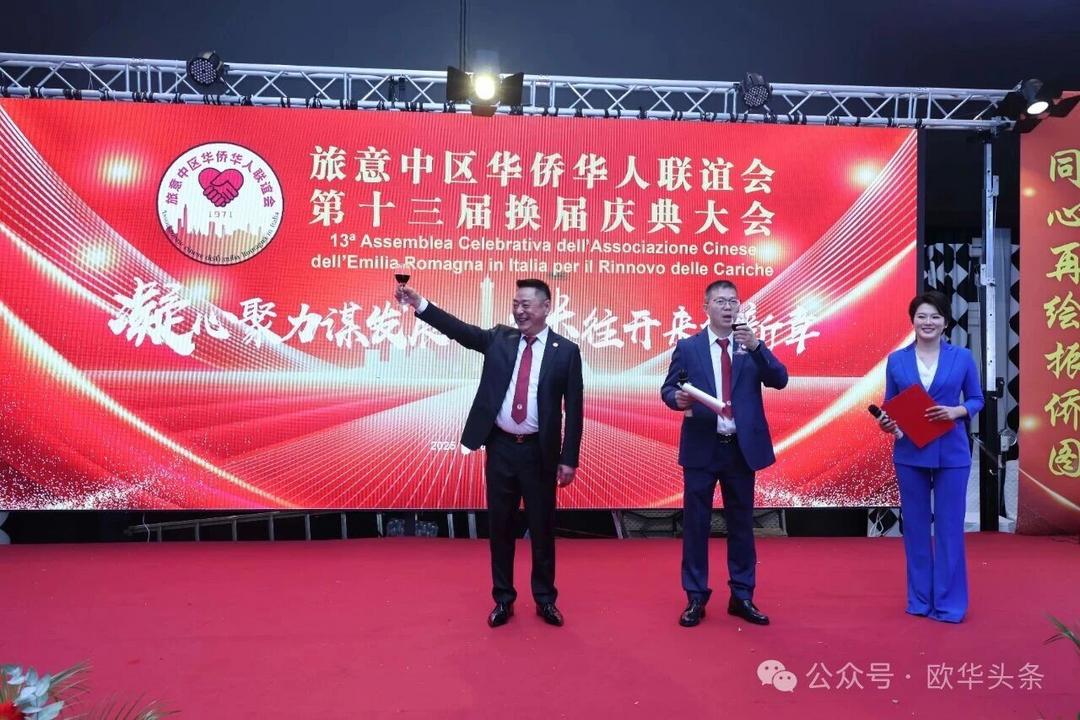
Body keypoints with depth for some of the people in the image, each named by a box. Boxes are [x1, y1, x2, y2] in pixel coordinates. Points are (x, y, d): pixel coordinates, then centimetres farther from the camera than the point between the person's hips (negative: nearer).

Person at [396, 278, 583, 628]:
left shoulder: (566, 351, -2)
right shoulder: (499, 338, 6)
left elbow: (573, 409, -3)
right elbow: (459, 329, -7)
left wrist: (568, 459, -7)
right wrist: (419, 303, -19)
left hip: (539, 451, -2)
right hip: (500, 447, 2)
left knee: (542, 527, 9)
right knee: (501, 526, 11)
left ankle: (545, 599, 25)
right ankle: (503, 599, 25)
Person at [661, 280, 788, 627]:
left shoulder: (752, 347, 6)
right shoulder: (688, 347, 2)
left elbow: (779, 381, -6)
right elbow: (667, 388, 0)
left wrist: (757, 346, -20)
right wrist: (678, 398, -23)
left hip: (742, 448, 2)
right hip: (702, 447, -1)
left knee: (741, 523, 11)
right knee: (696, 523, 4)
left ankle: (742, 596, 23)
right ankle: (696, 598, 16)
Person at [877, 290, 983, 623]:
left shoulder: (962, 357, 1)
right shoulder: (896, 360, 2)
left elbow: (977, 399, 6)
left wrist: (956, 412, -14)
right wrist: (885, 422, -13)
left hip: (951, 452, -1)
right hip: (910, 452, 1)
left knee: (949, 526, 3)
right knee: (915, 526, 9)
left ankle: (949, 602, 15)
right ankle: (919, 599, 21)